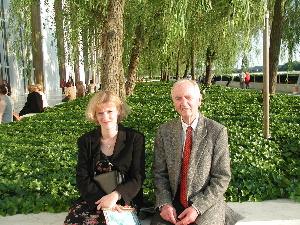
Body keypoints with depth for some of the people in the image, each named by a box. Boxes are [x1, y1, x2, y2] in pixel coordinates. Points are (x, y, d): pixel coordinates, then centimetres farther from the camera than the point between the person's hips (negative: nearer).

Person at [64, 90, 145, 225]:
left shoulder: (135, 138, 0)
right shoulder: (86, 141, 6)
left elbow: (138, 178, -3)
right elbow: (82, 179, 1)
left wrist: (115, 195, -20)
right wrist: (103, 198, -16)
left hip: (125, 199, -2)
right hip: (93, 199, 3)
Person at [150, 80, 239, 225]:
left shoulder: (217, 131, -7)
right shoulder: (164, 131, 2)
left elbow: (222, 177, -7)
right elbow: (159, 173, 4)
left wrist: (197, 207, -14)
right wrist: (164, 203, -10)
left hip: (206, 206, -1)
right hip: (172, 203, 2)